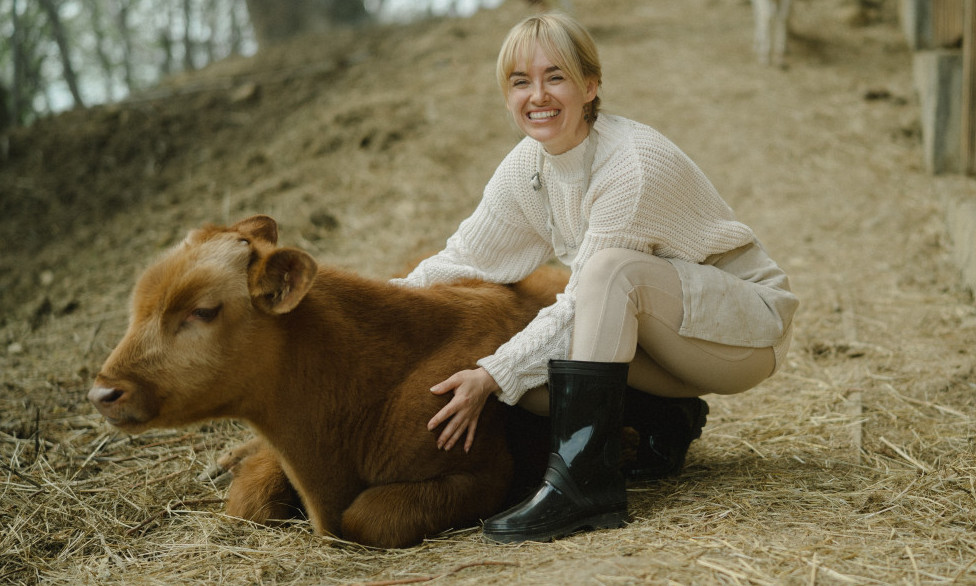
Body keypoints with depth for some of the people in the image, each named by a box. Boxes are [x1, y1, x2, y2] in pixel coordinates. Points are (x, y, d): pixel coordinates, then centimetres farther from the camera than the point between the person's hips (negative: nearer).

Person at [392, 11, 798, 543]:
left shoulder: (636, 163, -26)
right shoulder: (526, 165, -3)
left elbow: (583, 302, -26)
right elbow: (465, 259, 1)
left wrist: (492, 376, -27)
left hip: (745, 326, -7)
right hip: (655, 336, 7)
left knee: (614, 265, -35)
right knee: (521, 369, -16)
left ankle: (583, 483, -35)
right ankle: (666, 420, 3)